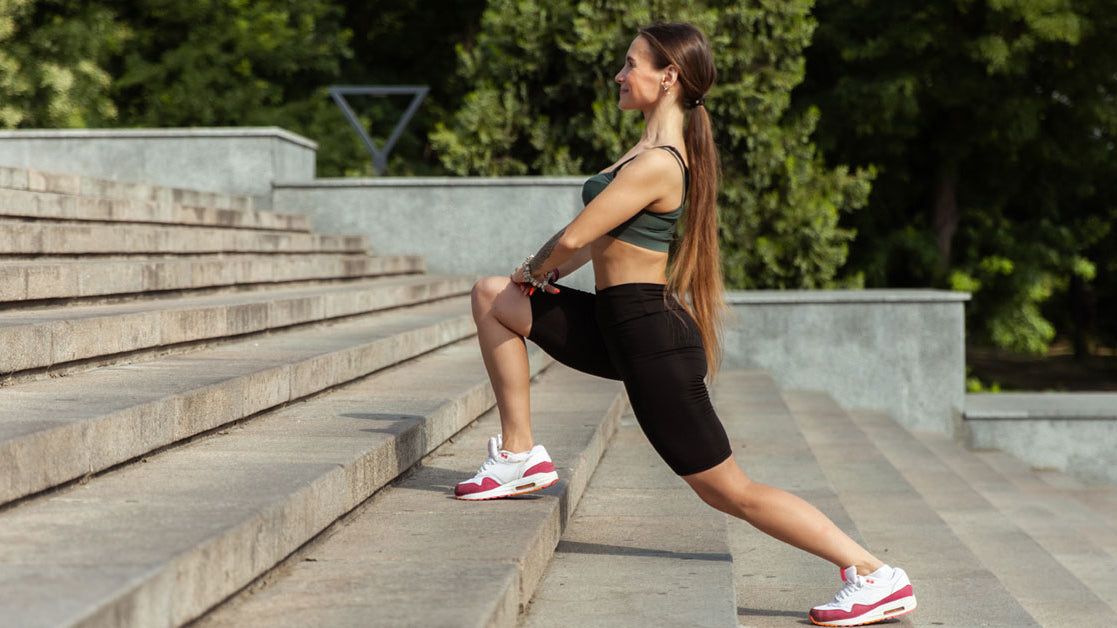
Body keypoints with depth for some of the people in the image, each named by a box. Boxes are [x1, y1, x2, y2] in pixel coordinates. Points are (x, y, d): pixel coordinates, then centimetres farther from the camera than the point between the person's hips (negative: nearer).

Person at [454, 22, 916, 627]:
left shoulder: (655, 164, -22)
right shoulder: (656, 146, 10)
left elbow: (574, 237, -18)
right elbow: (599, 236, 21)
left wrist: (535, 269, 2)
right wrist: (543, 273, 13)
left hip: (650, 339, -10)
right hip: (622, 326, 10)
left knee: (733, 493, -5)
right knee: (493, 296, 14)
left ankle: (879, 578, 0)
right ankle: (522, 456, 15)